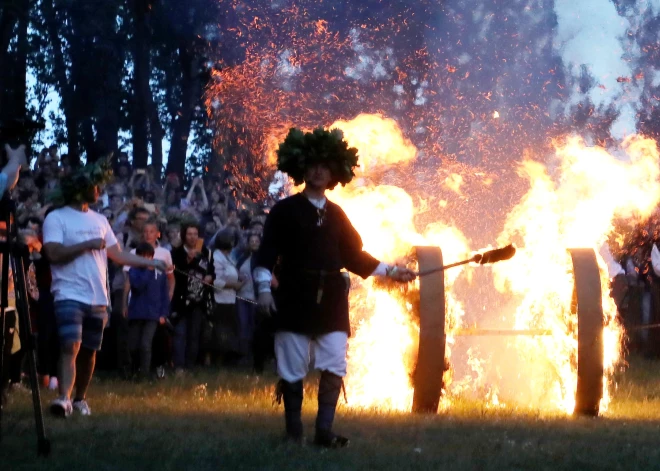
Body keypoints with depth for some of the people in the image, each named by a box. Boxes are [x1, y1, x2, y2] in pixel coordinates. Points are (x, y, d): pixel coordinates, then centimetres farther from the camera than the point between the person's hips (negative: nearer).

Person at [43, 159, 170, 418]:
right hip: (70, 295, -6)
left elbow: (118, 255, 15)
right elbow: (54, 253, -16)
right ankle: (64, 398, -28)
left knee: (89, 351, 10)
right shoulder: (56, 218, -4)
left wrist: (153, 263, 9)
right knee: (70, 347, -20)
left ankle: (80, 398, 23)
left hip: (97, 298, 6)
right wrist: (87, 244, -14)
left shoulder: (99, 220, 16)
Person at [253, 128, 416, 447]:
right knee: (292, 370, 0)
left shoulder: (336, 215, 13)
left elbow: (353, 256, 15)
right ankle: (293, 432, 8)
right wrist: (264, 288, -13)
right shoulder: (285, 211, 1)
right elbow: (267, 253, -3)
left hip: (331, 301, 4)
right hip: (295, 300, -4)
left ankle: (324, 431, 0)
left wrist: (390, 271, 10)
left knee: (334, 368, -4)